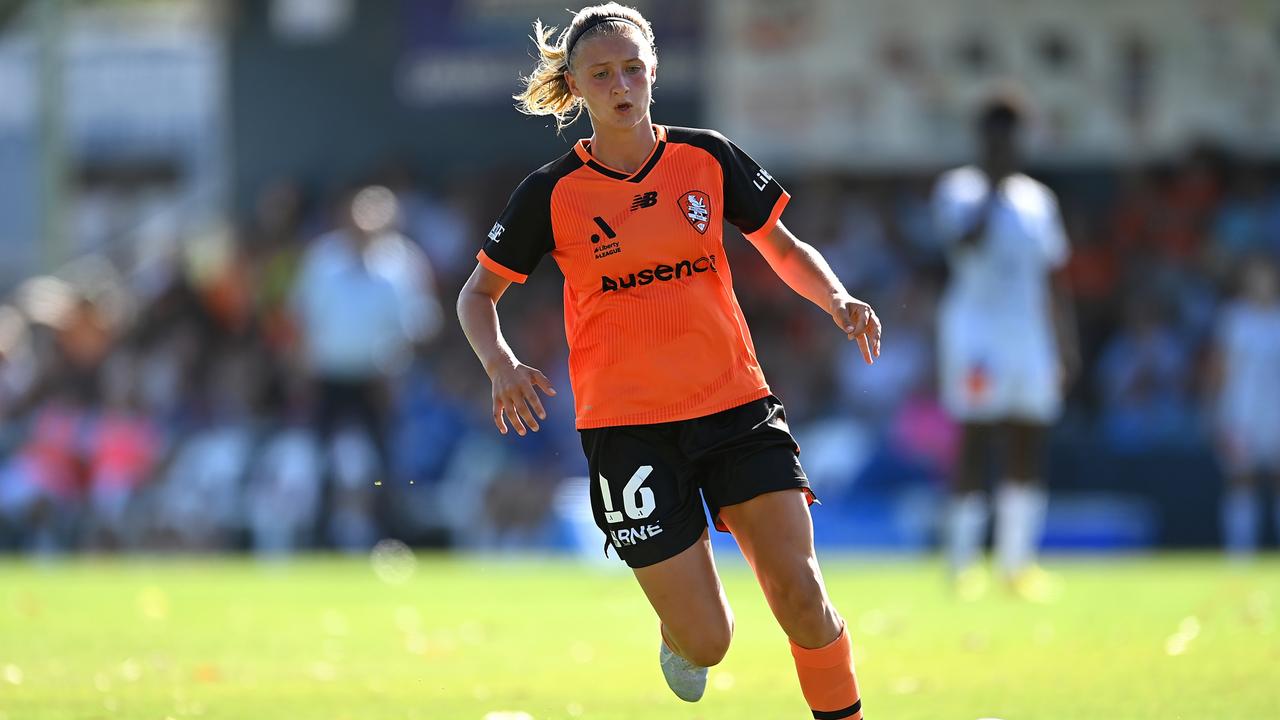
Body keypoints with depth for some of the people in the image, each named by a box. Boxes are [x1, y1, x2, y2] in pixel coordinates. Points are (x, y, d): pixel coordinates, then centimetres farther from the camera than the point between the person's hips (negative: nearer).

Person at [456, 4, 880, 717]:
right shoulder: (553, 193, -3)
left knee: (800, 592, -14)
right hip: (626, 425, -2)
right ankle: (679, 632, 32)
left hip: (736, 401, 2)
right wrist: (502, 365, -12)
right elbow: (478, 294, 9)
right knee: (707, 641, -5)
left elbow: (786, 250, 14)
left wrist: (837, 298, -7)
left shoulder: (708, 157, 2)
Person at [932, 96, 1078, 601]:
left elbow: (1053, 279, 18)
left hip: (1029, 333, 5)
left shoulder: (1037, 199, 15)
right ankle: (962, 561, -2)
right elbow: (966, 241, -20)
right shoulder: (958, 189, 0)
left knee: (1027, 454, 2)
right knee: (974, 446, -7)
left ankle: (1017, 560, 7)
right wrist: (992, 191, -21)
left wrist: (1066, 346, 14)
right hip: (975, 328, -5)